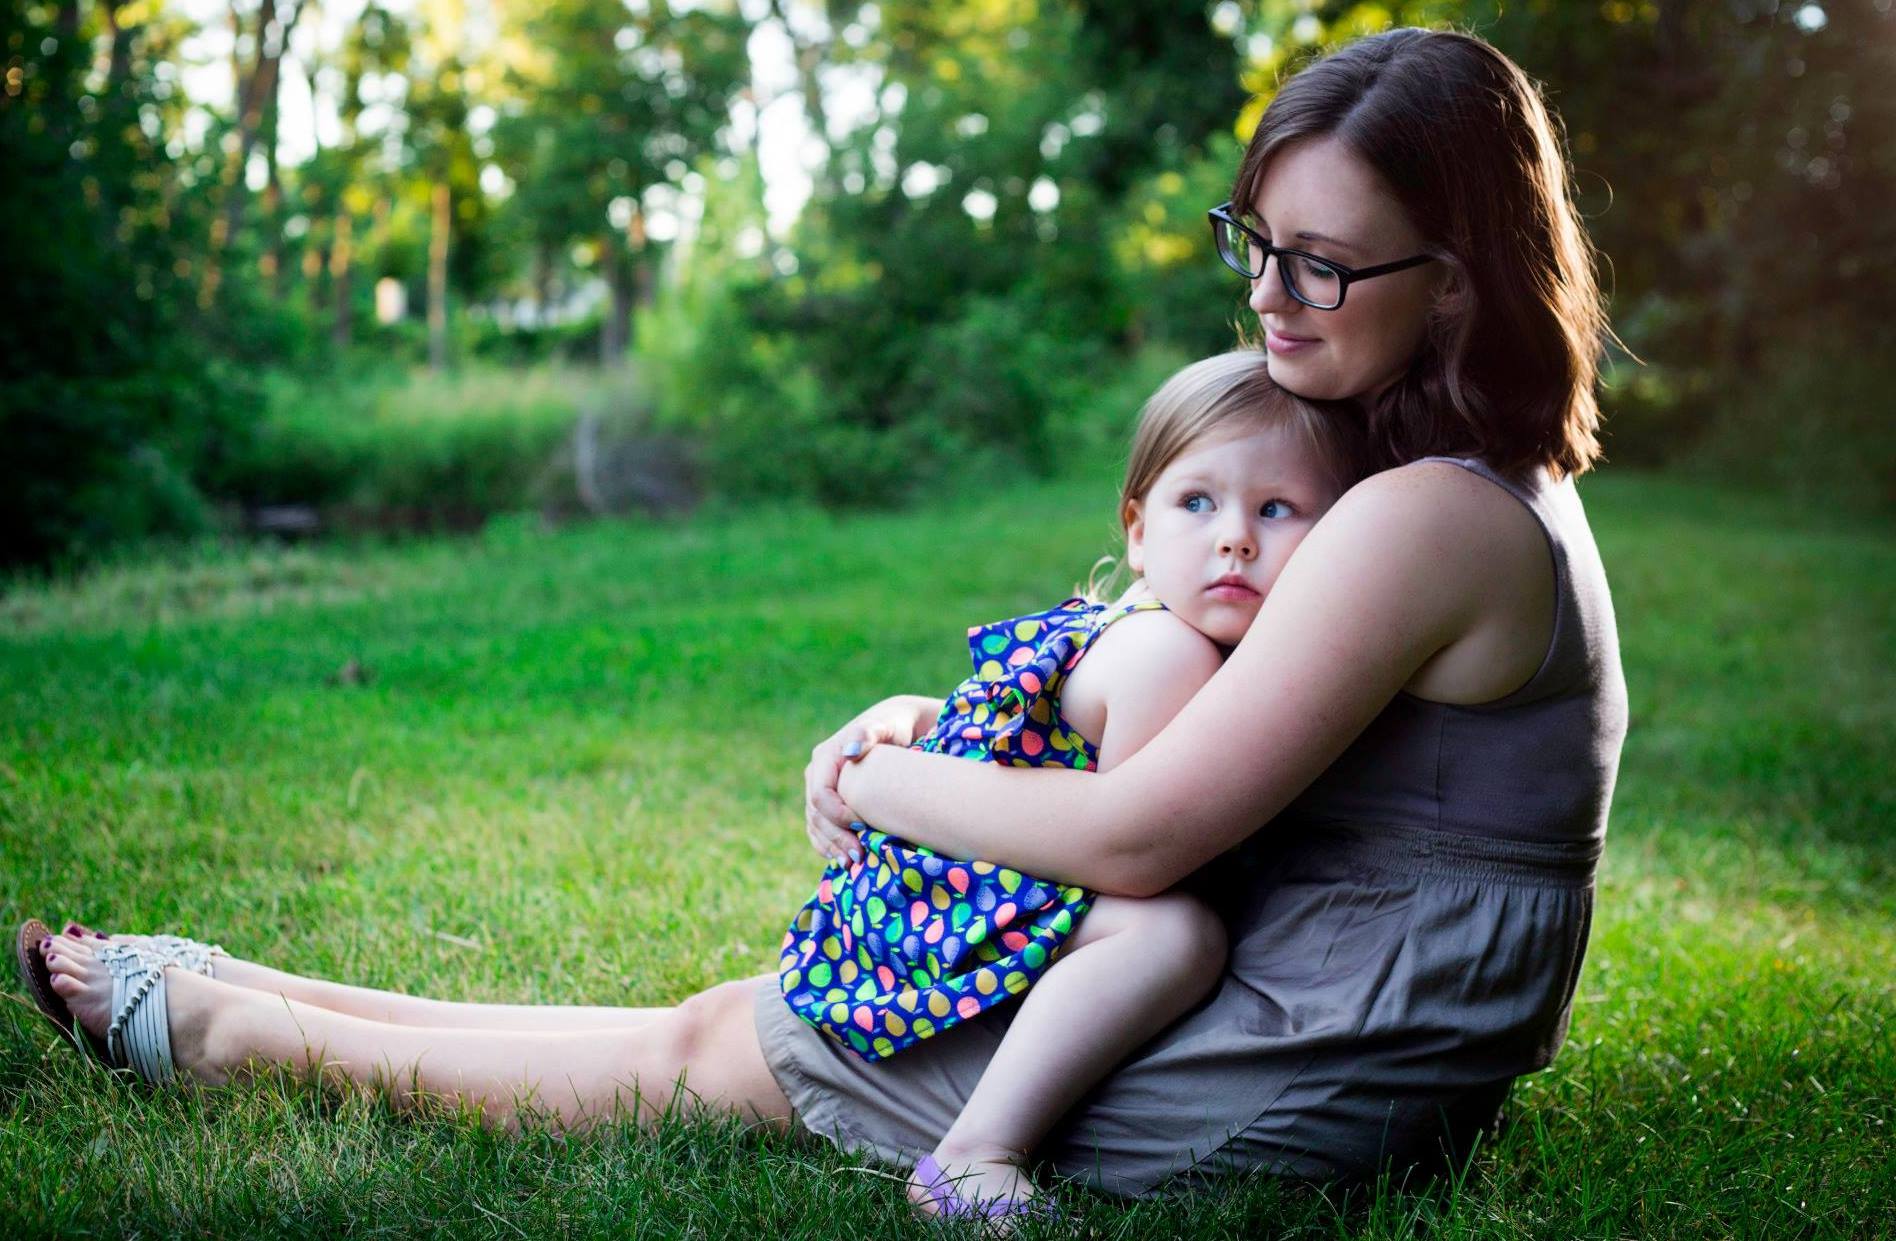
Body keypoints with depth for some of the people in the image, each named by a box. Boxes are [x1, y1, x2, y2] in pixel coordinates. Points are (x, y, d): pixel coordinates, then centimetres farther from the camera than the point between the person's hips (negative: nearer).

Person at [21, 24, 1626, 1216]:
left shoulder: (1429, 518, -23)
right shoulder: (1489, 489, 10)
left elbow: (1135, 834, -25)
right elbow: (1173, 693, 15)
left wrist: (887, 786, -9)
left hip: (1276, 1101, -9)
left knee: (702, 1053, 2)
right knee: (752, 1003, 10)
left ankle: (243, 1029, 19)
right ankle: (237, 993, 22)